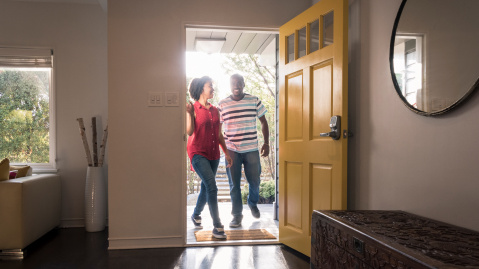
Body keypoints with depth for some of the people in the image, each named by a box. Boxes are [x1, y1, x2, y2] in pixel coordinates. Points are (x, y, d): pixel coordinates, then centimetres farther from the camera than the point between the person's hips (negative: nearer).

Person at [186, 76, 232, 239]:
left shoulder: (215, 111, 12)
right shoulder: (193, 108, -5)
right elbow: (189, 132, -13)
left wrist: (226, 153, 13)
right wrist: (189, 114, -25)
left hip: (213, 154, 6)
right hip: (198, 153, -6)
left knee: (206, 187, 14)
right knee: (212, 187, -16)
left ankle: (196, 215, 38)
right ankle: (217, 226, -9)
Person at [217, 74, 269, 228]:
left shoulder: (254, 101, 3)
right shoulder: (222, 105, 1)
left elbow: (263, 122, 10)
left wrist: (266, 143, 4)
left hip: (251, 149, 1)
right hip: (232, 150, -1)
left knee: (255, 181, 8)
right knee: (234, 184, 3)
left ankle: (253, 203, 38)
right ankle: (237, 214, 19)